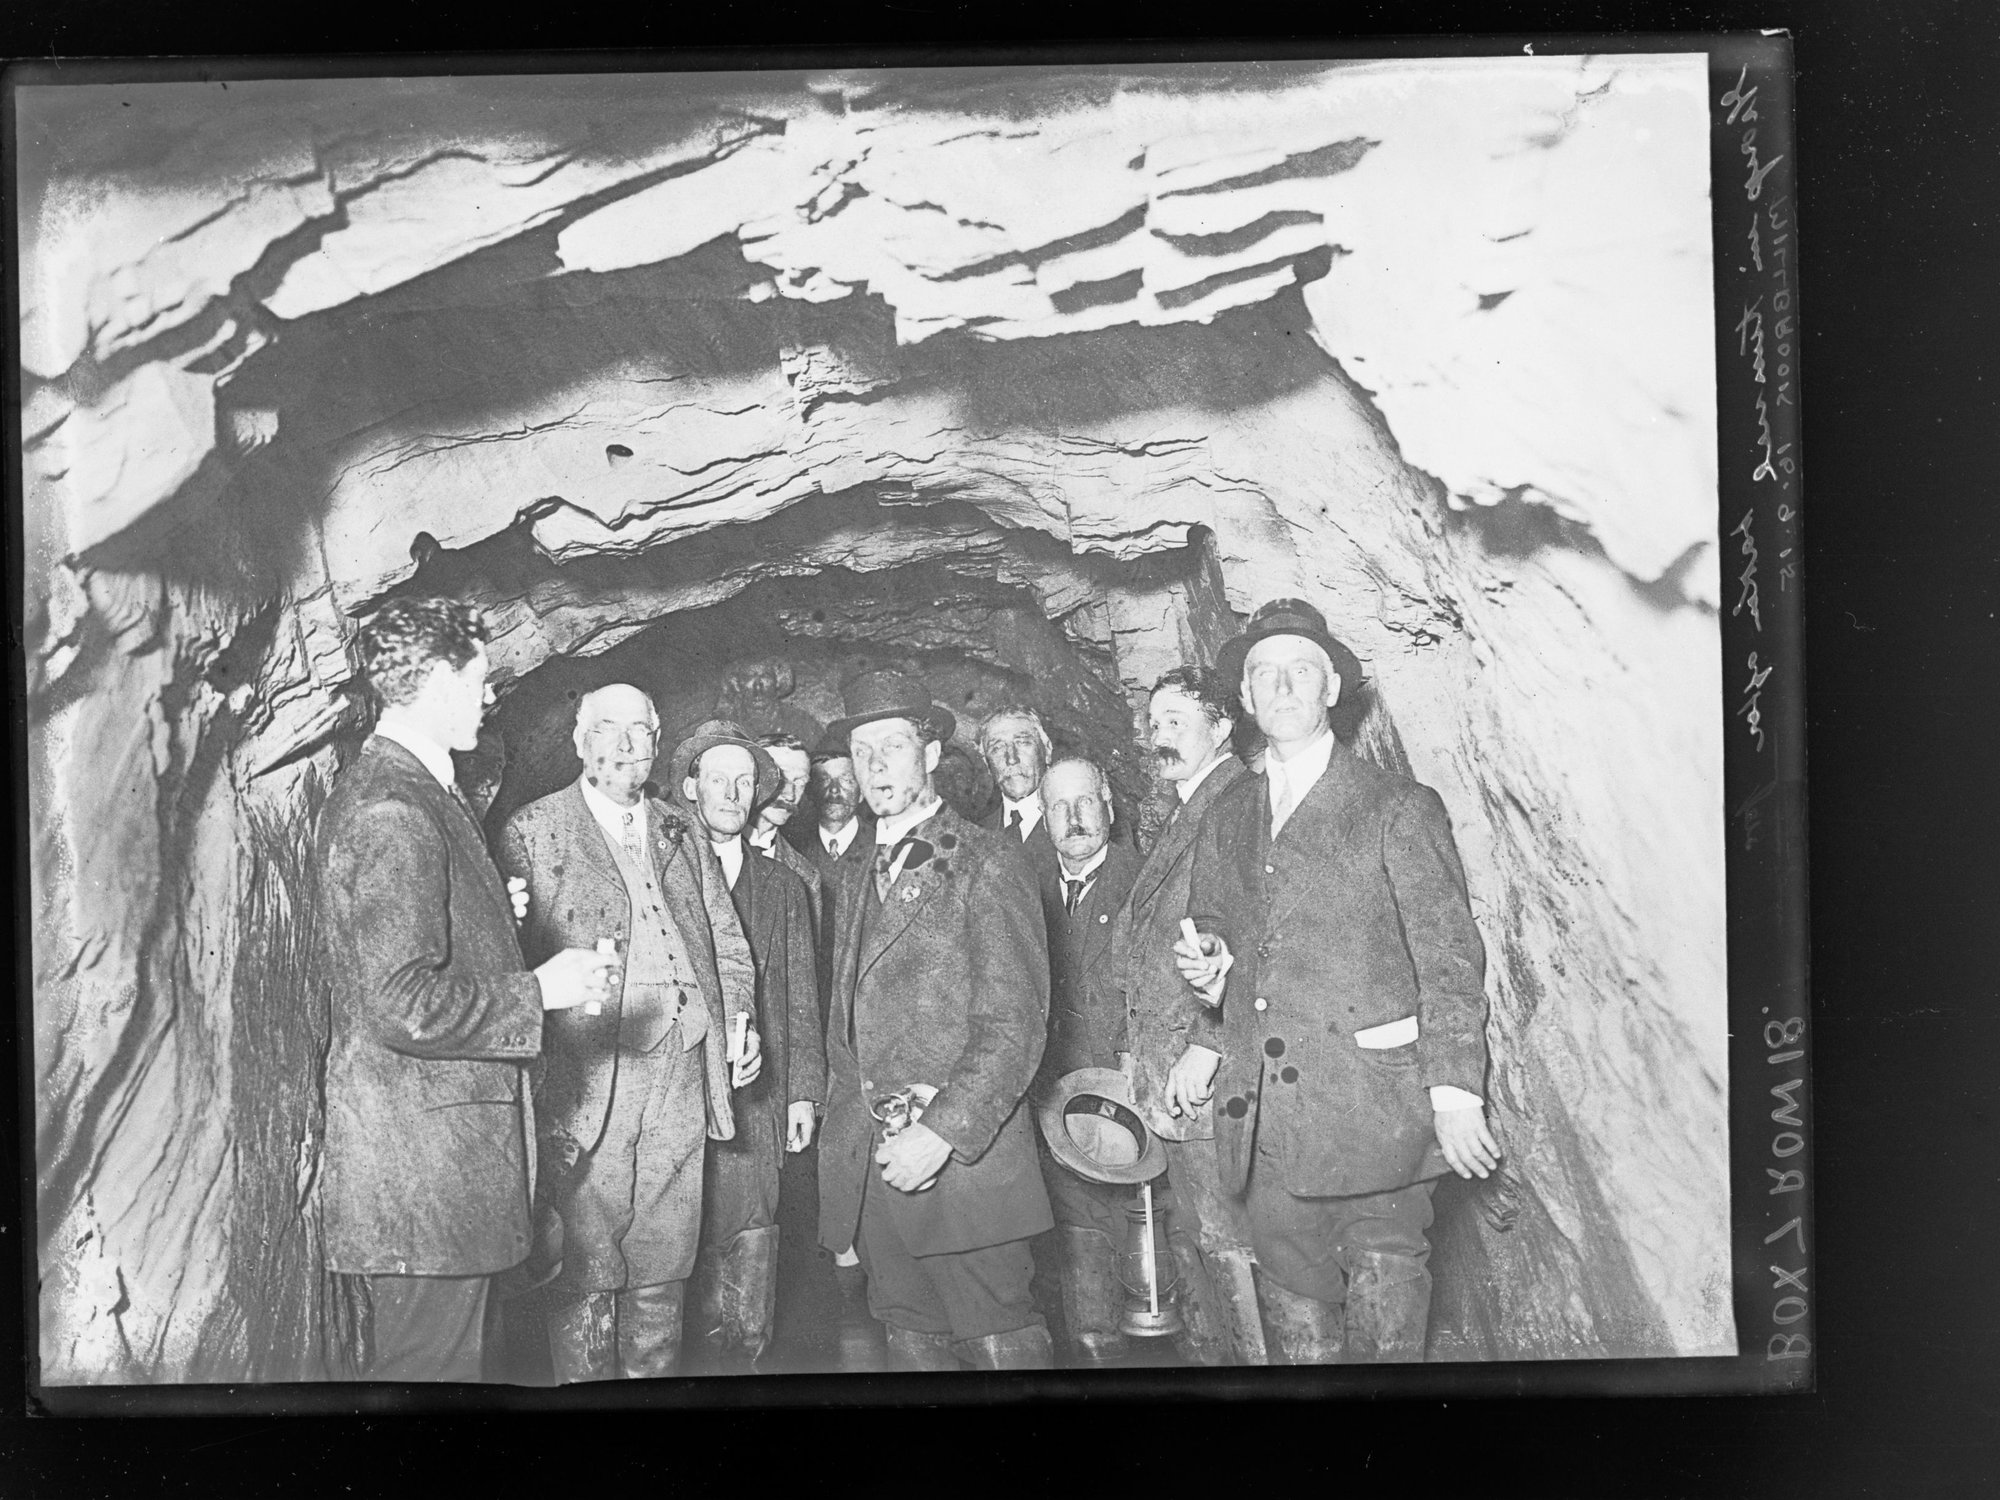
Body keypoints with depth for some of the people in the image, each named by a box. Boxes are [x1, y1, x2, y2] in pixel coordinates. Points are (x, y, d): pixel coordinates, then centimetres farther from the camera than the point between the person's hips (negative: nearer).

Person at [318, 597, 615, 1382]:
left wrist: (493, 912, 20)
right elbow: (404, 1008, -24)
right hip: (421, 1169, -11)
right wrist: (539, 990, -15)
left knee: (441, 1362, 17)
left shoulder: (377, 790, 14)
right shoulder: (392, 813, -19)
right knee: (427, 1370, 0)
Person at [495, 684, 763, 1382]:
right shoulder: (531, 832, 3)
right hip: (586, 1076, -4)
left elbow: (725, 940, 21)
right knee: (584, 1267, -2)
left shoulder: (682, 835, 19)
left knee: (664, 1265, 10)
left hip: (681, 1070, 5)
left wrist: (739, 1023, 8)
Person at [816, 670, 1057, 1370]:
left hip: (965, 1160, -6)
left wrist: (945, 1132, -20)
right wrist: (841, 1147, 10)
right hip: (871, 1170, 6)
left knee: (1002, 1345, 0)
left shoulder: (987, 867, -6)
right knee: (913, 1345, 10)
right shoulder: (856, 879, 16)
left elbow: (1016, 1025, -12)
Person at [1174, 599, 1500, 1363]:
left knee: (1384, 1313, 1)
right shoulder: (1224, 820, 14)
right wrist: (1208, 964, 2)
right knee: (1297, 1310, 9)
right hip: (1262, 1115, 4)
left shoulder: (1399, 809, -1)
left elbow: (1449, 957, -4)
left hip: (1374, 1110, -4)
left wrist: (1454, 1093, -11)